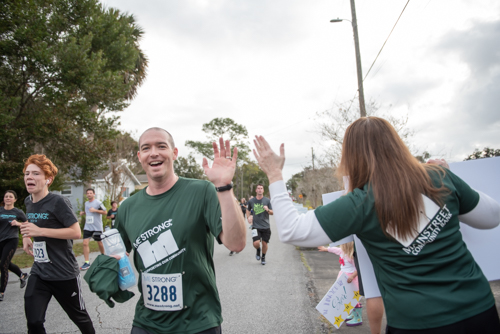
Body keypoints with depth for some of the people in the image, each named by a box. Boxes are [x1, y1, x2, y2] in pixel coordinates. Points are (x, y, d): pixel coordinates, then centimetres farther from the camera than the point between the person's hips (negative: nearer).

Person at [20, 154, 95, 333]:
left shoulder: (59, 202, -18)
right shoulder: (28, 202, 5)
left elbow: (76, 232, -21)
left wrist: (39, 231, -25)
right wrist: (27, 236, 7)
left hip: (64, 274, -5)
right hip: (38, 273, 6)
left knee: (79, 316, 14)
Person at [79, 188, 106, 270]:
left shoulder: (98, 202, -8)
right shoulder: (86, 203, 12)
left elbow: (105, 212, -9)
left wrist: (95, 210, -19)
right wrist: (83, 213, 7)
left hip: (97, 227, -5)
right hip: (87, 227, 5)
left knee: (100, 243, 9)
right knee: (85, 243, -8)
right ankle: (87, 262, -4)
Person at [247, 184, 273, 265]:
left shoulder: (267, 200, 0)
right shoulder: (251, 201, 1)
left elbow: (272, 212, 3)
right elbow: (248, 210, 20)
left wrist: (267, 210, -18)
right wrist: (249, 216, 2)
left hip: (266, 226, 1)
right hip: (256, 226, 0)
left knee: (264, 243, 6)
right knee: (256, 243, -15)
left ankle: (263, 257, 34)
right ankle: (258, 250, 22)